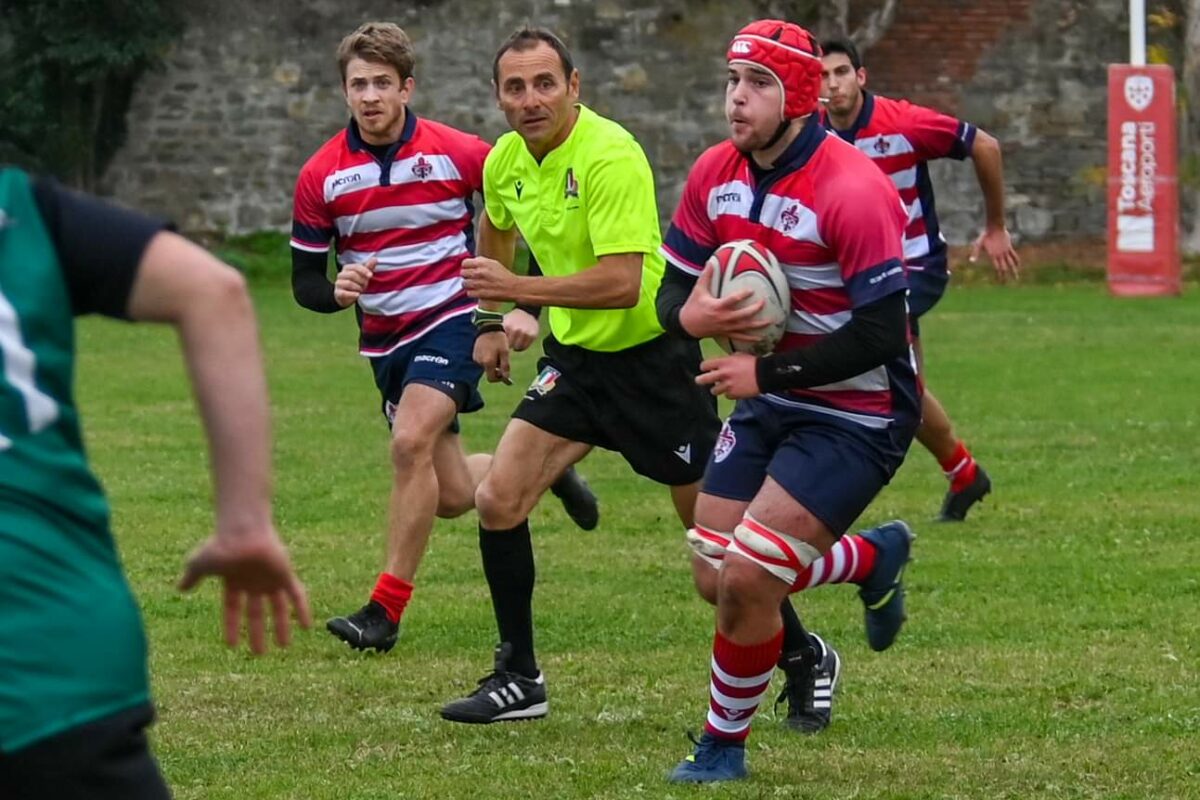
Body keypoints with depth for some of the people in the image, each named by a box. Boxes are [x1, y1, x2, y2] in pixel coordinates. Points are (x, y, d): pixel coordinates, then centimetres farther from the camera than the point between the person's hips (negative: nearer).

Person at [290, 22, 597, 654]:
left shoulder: (458, 153, -12)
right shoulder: (321, 176, -5)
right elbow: (304, 281, 0)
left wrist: (526, 307, -11)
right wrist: (338, 292, -23)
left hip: (453, 317, -4)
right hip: (385, 340, 4)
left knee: (411, 442, -26)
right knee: (453, 496, 6)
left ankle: (386, 609, -20)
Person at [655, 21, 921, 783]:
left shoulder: (854, 191, -25)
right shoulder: (715, 174, -3)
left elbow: (880, 335, -25)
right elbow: (673, 288, 6)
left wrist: (766, 372, -22)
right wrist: (688, 315, -19)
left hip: (857, 415, -8)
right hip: (770, 403, 8)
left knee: (747, 578, -16)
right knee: (719, 579, 7)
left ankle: (725, 747, 7)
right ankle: (875, 556, 35)